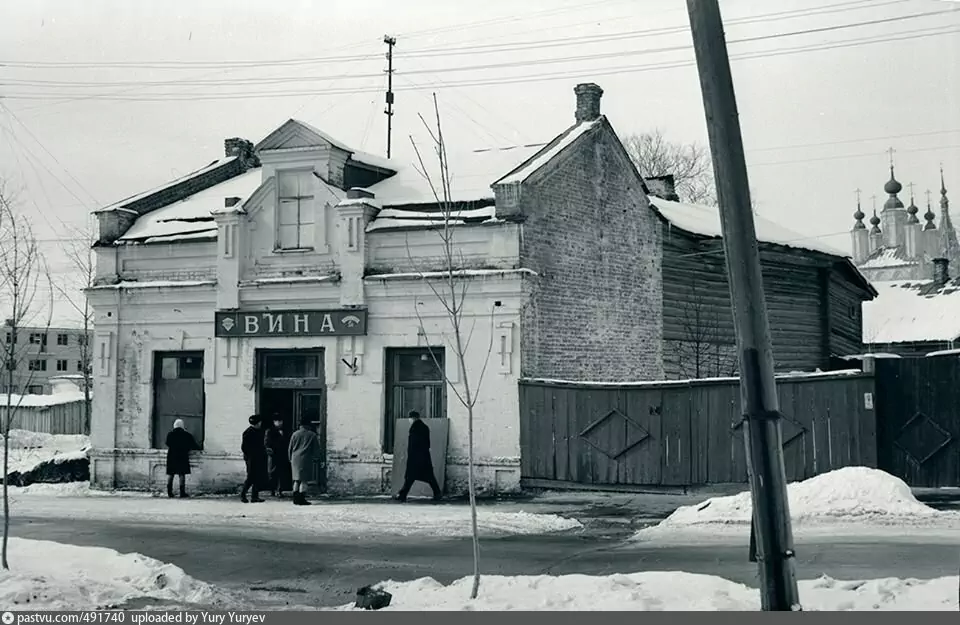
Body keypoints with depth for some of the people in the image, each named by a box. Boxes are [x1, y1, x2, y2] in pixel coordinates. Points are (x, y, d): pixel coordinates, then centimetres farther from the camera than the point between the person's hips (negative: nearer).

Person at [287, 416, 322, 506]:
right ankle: (302, 499, -7)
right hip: (306, 459, -4)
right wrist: (316, 457, 17)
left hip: (295, 459, 4)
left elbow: (290, 448, 11)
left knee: (296, 480, 11)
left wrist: (291, 459, 20)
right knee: (304, 480, -3)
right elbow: (316, 448, 3)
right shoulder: (312, 435, 0)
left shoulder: (295, 434, 7)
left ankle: (296, 499, 9)